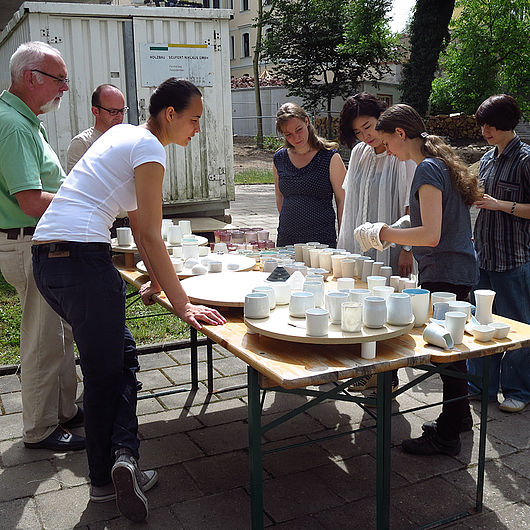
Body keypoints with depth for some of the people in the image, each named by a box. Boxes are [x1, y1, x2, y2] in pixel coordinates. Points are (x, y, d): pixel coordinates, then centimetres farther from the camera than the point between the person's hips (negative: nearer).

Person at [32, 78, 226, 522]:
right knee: (107, 372, 4)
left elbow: (137, 222, 25)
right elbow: (151, 236, -12)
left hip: (46, 257, 9)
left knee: (120, 355, 15)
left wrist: (158, 280, 28)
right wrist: (182, 304, -10)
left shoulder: (123, 134, 21)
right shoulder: (149, 147, -7)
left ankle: (107, 477, 18)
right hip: (82, 257, -9)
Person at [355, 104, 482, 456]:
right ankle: (459, 416, 36)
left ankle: (448, 436, 14)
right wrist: (393, 237, 17)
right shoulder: (442, 163, 13)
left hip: (445, 275, -10)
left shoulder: (428, 169, -17)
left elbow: (431, 235, -25)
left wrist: (382, 232, -15)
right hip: (459, 271, 10)